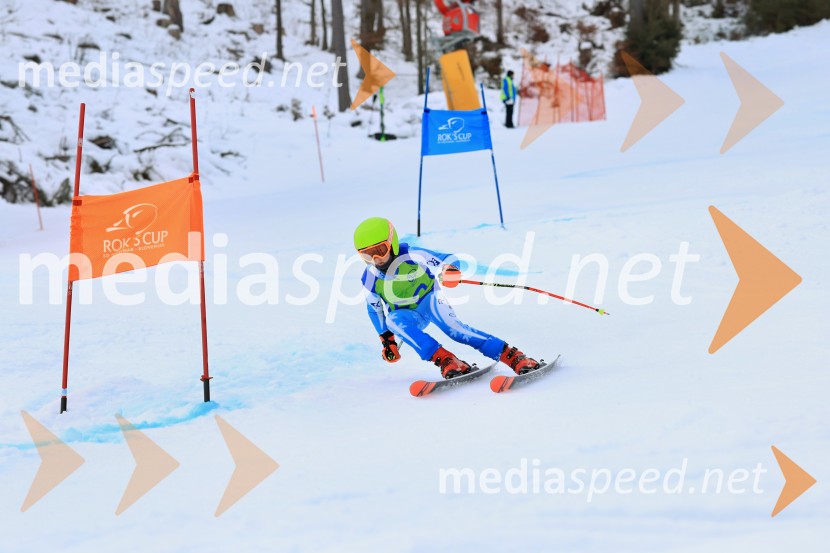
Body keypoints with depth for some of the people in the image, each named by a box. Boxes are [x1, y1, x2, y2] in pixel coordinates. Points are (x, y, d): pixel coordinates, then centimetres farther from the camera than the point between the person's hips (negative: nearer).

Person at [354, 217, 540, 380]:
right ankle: (445, 360, -39)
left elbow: (446, 259, -20)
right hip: (407, 316, 3)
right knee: (393, 320, -33)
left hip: (429, 300, -3)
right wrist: (386, 339, 7)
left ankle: (513, 356, -36)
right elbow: (374, 309, 3)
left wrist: (450, 270, -44)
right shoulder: (370, 279, -14)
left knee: (452, 327, -34)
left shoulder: (410, 255, -23)